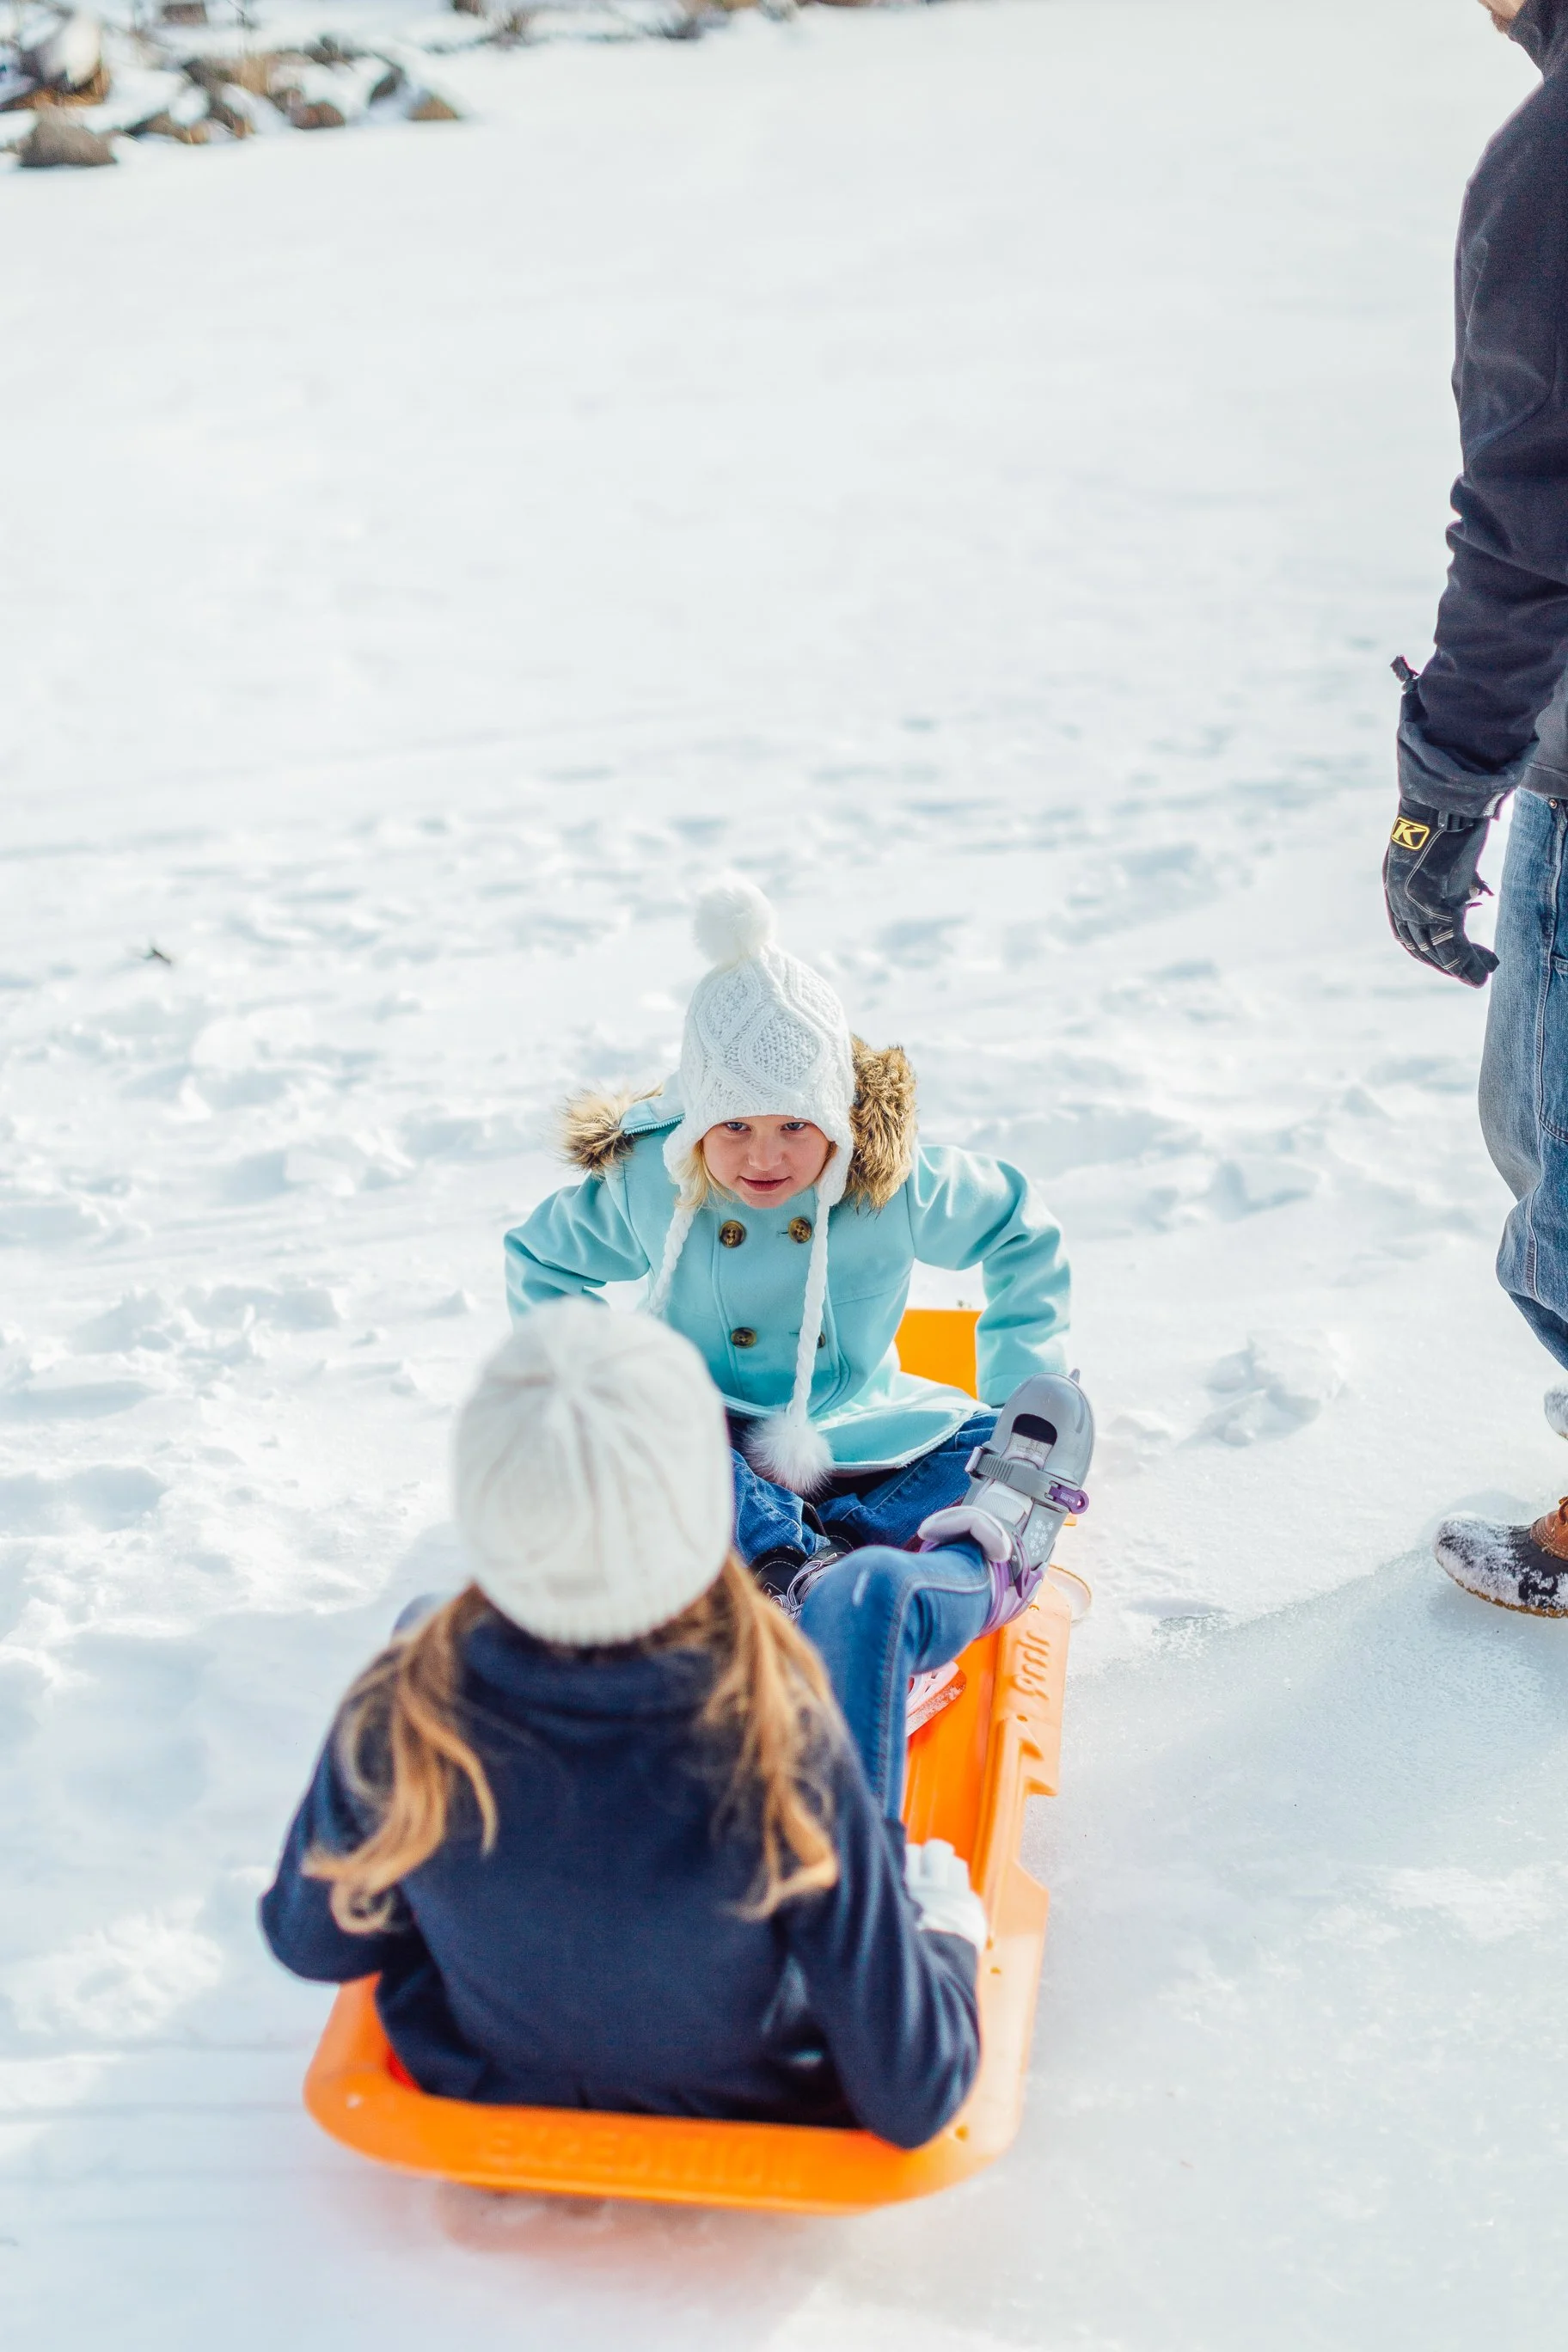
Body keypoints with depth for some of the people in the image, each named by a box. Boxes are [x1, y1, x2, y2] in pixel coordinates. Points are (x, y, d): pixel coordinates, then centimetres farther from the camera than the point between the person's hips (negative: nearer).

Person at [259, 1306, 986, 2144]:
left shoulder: (399, 1712, -31)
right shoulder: (779, 1740, -38)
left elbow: (309, 1942, -9)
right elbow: (911, 2100, -28)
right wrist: (946, 1928, -7)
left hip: (487, 2100, 2)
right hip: (758, 2109, -1)